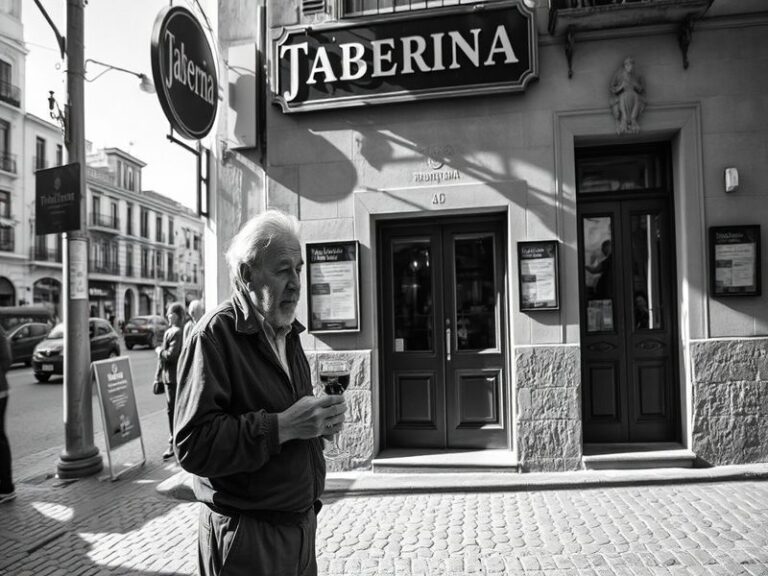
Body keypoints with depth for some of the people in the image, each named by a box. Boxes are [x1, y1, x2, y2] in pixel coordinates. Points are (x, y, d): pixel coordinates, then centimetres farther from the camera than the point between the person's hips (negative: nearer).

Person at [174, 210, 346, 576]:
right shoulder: (214, 335, -19)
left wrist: (320, 420, -1)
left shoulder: (288, 332, 8)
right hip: (245, 535, -7)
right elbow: (193, 446, -26)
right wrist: (282, 426, -30)